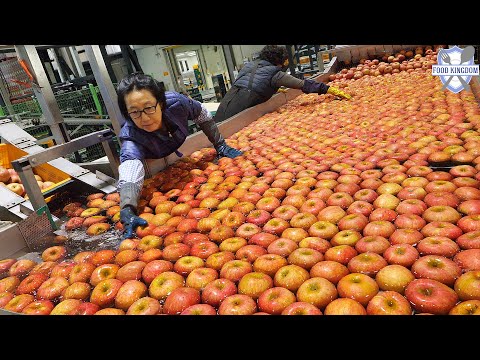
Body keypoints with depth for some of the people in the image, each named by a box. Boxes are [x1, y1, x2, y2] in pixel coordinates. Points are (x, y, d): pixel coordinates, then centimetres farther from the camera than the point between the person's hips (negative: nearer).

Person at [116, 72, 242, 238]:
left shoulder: (174, 103, -35)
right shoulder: (130, 136, -42)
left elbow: (202, 115, -15)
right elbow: (129, 167, -60)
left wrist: (221, 146, -11)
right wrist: (127, 211, -78)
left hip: (184, 156, 3)